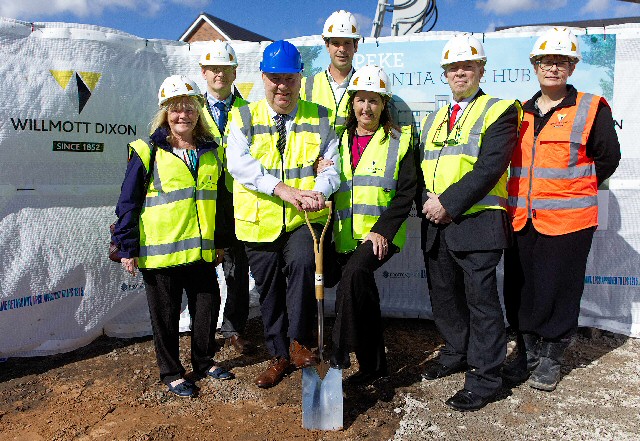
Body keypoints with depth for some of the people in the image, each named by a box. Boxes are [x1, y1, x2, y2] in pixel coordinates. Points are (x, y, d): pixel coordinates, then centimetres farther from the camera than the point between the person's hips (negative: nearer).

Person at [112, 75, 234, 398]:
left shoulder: (210, 152, 9)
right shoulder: (148, 153, -6)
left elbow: (220, 200, 15)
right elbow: (128, 203, -5)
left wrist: (220, 241, 15)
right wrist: (127, 248, -8)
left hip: (201, 249, 4)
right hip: (159, 250, -4)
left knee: (208, 305, 13)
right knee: (165, 314, 9)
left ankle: (205, 362, 34)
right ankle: (171, 372, 27)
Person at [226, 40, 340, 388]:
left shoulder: (320, 118, 8)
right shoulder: (243, 118, 5)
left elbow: (333, 164, 1)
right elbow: (239, 163, -11)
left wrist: (319, 191, -22)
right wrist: (281, 189, -25)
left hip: (304, 218, -1)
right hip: (259, 220, 2)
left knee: (302, 264, -28)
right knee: (268, 289, 10)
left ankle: (299, 342, -7)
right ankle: (279, 356, 29)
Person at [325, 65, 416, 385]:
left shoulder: (399, 141, 1)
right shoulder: (341, 140, 13)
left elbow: (406, 192, -6)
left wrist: (382, 230, -16)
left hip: (381, 234, -4)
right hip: (346, 235, 5)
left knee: (354, 274, -31)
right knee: (362, 292, 11)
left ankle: (341, 350, -19)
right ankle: (372, 365, 27)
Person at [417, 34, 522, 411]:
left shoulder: (499, 110, -1)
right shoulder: (434, 119, 20)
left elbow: (489, 167, -15)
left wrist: (448, 203, -18)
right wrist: (428, 201, -3)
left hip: (477, 221, -7)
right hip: (436, 224, 7)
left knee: (481, 300, 0)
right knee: (444, 295, 16)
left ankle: (485, 378, 14)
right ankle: (457, 354, 36)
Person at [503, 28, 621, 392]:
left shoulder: (591, 109, -1)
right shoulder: (521, 113, 12)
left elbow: (608, 159, 2)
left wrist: (574, 187, 3)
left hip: (567, 221, -4)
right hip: (522, 221, 5)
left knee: (558, 290, 4)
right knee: (519, 289, 10)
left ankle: (551, 358, 23)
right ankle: (528, 353, 29)